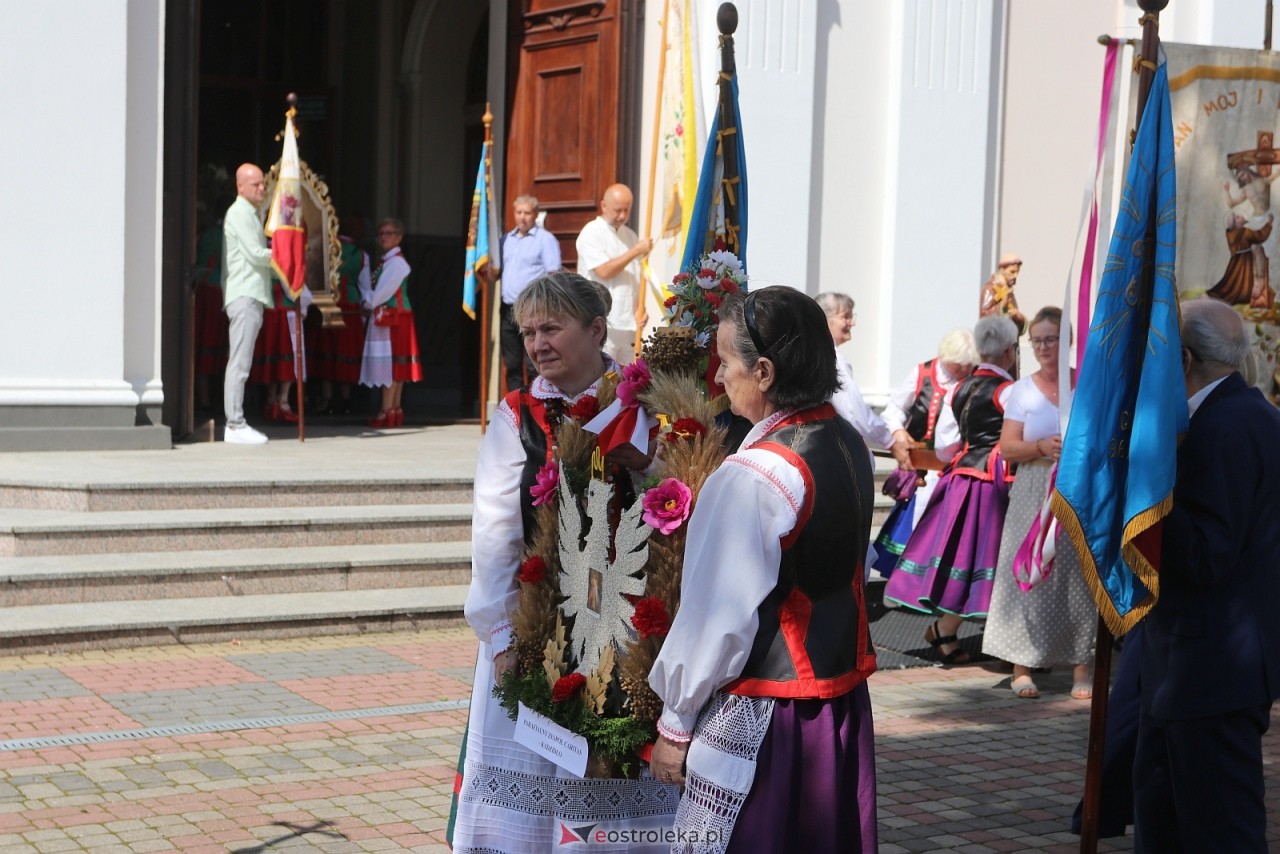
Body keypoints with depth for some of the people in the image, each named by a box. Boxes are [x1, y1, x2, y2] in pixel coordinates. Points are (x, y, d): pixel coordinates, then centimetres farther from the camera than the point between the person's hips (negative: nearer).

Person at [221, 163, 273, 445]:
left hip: (251, 296, 10)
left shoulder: (250, 214, 23)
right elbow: (256, 254, -15)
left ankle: (235, 424, 12)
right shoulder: (239, 213, -8)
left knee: (239, 363, 9)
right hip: (245, 295, -10)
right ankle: (235, 425, -12)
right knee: (239, 363, -11)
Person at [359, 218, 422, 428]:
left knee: (391, 363, -9)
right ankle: (395, 409, 14)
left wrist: (367, 303, -5)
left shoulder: (397, 262, -13)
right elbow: (376, 290, 17)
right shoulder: (385, 262, 17)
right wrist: (368, 303, -1)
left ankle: (387, 411, -9)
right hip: (383, 318, 9)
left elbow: (383, 292, -18)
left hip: (393, 318, -9)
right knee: (394, 365, 11)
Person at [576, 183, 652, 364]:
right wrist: (636, 251, -11)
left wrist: (641, 308, 1)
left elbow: (638, 278, 16)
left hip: (628, 322, 6)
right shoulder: (591, 233, -4)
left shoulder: (630, 236, 16)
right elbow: (604, 271, -15)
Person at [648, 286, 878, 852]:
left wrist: (675, 723, -8)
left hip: (760, 718, -8)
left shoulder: (752, 478, -22)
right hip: (843, 694, 8)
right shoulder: (850, 444, 2)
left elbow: (718, 617, -19)